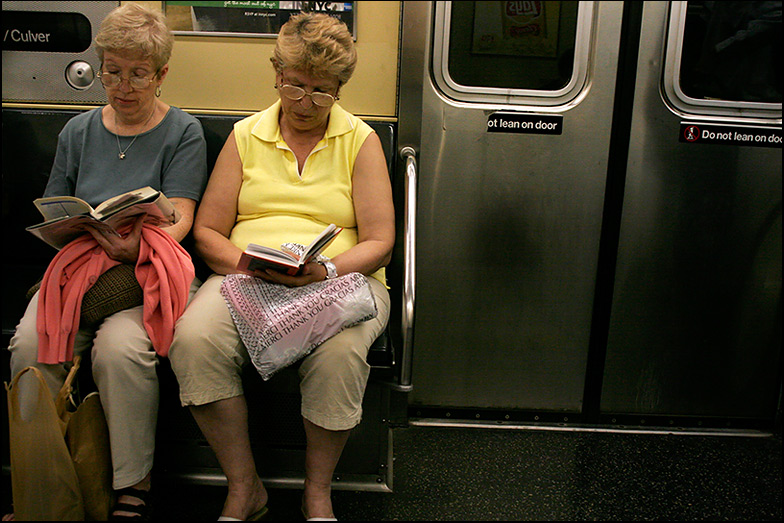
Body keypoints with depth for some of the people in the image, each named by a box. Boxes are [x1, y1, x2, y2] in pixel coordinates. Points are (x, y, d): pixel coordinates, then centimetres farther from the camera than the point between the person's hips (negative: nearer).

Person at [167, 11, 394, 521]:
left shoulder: (361, 140, 8)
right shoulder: (245, 135, 13)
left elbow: (379, 244, 1)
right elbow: (207, 231, 9)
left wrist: (325, 270, -18)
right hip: (244, 277, 2)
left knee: (339, 350, -36)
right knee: (194, 338, -30)